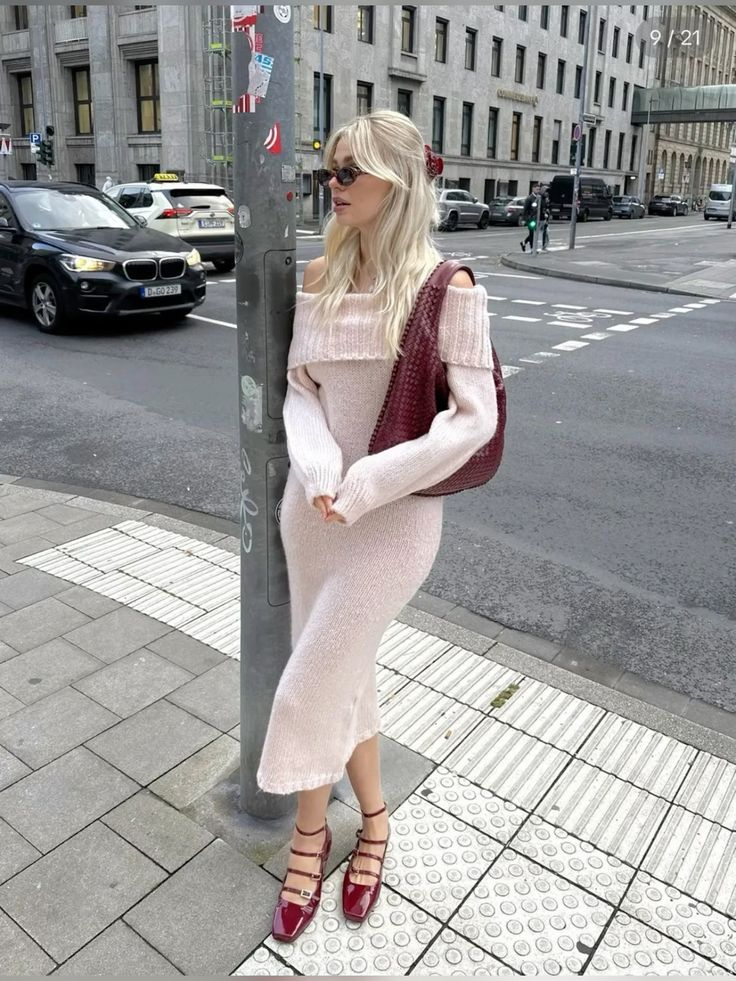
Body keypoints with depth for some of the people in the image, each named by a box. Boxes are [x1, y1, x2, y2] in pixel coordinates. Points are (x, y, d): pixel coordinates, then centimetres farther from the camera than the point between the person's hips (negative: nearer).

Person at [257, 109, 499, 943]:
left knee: (309, 687, 1)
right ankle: (373, 820, 42)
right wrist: (317, 470, -15)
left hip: (395, 515, -5)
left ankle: (310, 831, 32)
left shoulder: (446, 287, -12)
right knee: (343, 674, 17)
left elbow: (475, 418, -15)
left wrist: (363, 486, -20)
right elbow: (298, 385, 4)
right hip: (311, 503, 6)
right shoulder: (320, 274, 3)